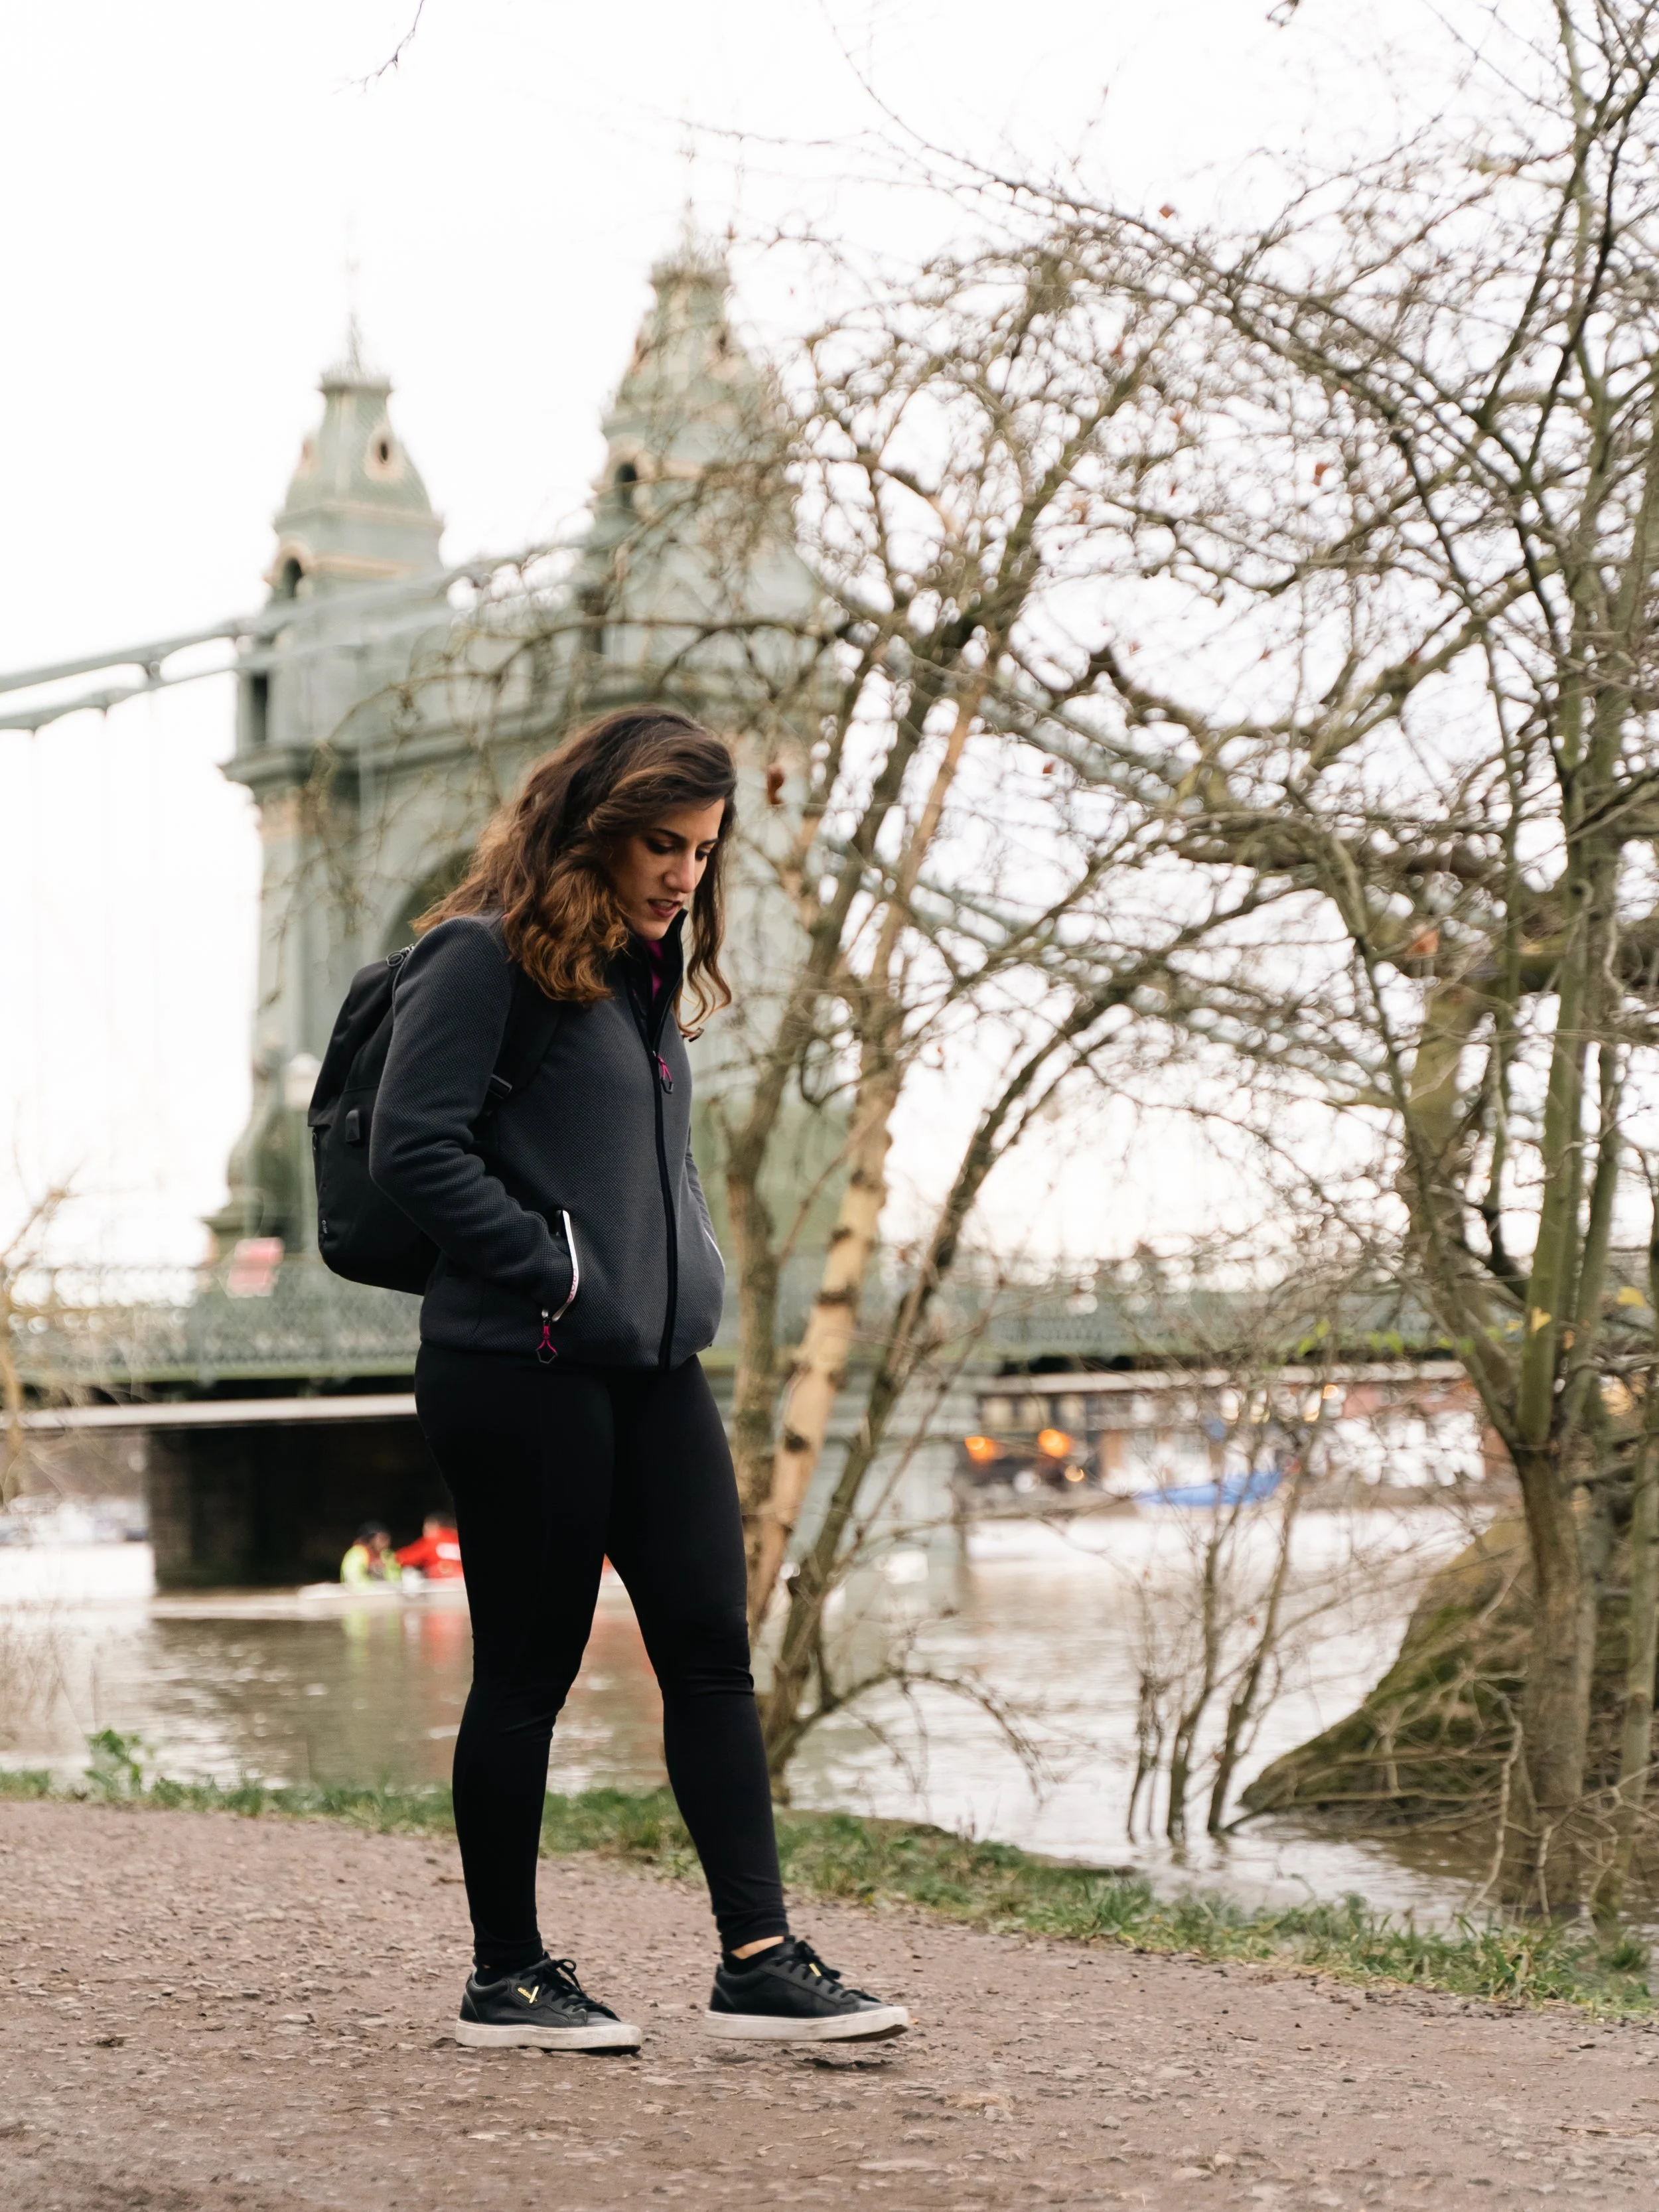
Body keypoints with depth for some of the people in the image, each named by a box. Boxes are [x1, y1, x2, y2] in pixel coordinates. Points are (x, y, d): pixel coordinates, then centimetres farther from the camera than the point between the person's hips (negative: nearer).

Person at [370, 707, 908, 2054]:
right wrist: (555, 1270, -15)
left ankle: (760, 1959, 1)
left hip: (654, 1369, 8)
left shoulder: (650, 972, 17)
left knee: (713, 1648, 1)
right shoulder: (485, 956, -9)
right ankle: (507, 1975, 12)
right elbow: (415, 1150, -16)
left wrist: (686, 1277, 9)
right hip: (522, 1370, -8)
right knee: (531, 1669, 0)